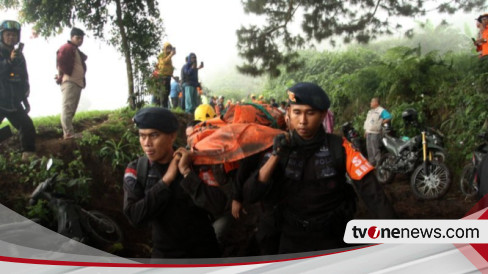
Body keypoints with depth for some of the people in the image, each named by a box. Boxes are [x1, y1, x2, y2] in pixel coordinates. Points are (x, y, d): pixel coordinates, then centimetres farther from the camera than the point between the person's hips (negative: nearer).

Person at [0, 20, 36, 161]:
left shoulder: (19, 55, 13)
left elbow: (24, 79, 21)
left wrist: (25, 99, 21)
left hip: (14, 102, 6)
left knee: (28, 126, -1)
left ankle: (28, 154, 7)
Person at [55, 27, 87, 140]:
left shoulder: (78, 52, 25)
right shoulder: (66, 48, -4)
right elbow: (60, 62, -17)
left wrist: (82, 80, 14)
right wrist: (64, 75, -9)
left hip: (77, 82, 10)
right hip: (69, 81, -10)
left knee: (72, 109, 10)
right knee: (68, 107, -13)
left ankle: (69, 132, 15)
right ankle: (68, 133, -16)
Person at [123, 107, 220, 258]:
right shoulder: (135, 170, -9)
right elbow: (134, 216, -19)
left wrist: (187, 173, -30)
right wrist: (166, 180, -23)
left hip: (203, 251, 0)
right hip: (164, 253, 1)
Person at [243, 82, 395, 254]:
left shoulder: (339, 148, -12)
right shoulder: (281, 148, -8)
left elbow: (370, 191, -17)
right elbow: (249, 196, -16)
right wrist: (275, 156, -25)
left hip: (332, 237, -1)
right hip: (292, 237, 1)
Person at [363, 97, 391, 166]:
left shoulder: (381, 110, -8)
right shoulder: (370, 111, 20)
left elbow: (389, 117, -19)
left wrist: (380, 123, -15)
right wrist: (365, 131, 19)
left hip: (375, 133, -9)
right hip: (368, 132, 9)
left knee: (375, 150, -11)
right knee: (369, 149, 13)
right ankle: (371, 163, 22)